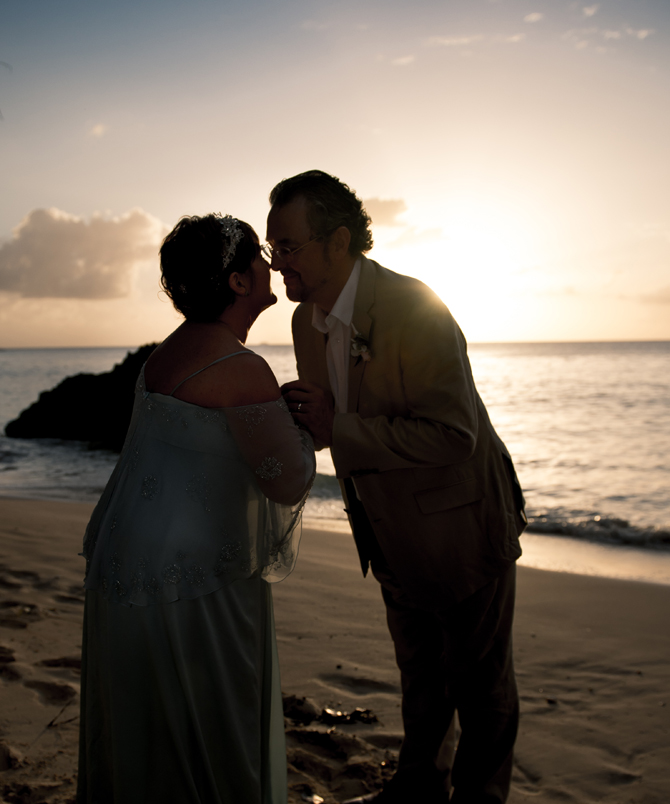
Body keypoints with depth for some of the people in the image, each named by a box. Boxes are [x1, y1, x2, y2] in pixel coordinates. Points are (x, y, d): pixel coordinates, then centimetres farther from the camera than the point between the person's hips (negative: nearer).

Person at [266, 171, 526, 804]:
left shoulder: (413, 309, -28)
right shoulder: (308, 318, -3)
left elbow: (452, 437, -32)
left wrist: (338, 430, -29)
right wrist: (293, 419, -12)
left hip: (460, 524, -7)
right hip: (393, 531, 7)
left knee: (478, 680, 12)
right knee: (419, 670, 25)